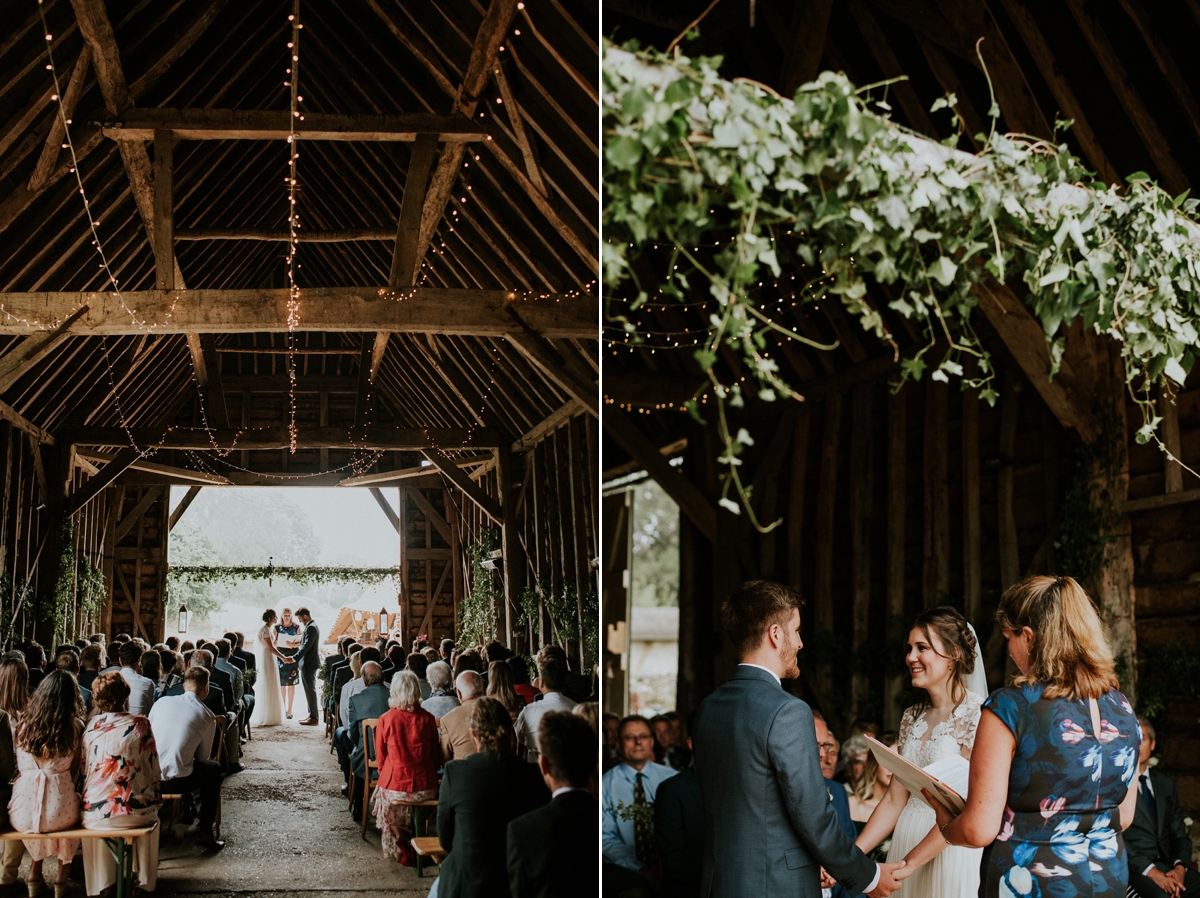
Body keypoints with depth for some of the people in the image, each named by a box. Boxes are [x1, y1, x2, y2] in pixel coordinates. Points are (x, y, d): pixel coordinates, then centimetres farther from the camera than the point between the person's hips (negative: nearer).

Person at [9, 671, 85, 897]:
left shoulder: (25, 724, 4)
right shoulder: (75, 726, -3)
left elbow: (21, 768, 15)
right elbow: (74, 773, 3)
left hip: (23, 814, 2)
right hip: (59, 812, -2)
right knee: (72, 802, 34)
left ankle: (35, 872, 38)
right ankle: (62, 877, 33)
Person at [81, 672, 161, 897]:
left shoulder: (91, 727, 0)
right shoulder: (140, 725, -5)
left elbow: (83, 771, 7)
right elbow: (153, 770, -1)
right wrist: (155, 798, 16)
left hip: (96, 815, 1)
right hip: (137, 811, -1)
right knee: (151, 816, 34)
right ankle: (144, 876, 41)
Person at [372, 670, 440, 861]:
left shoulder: (385, 720, -10)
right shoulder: (427, 719, -6)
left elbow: (381, 758, 3)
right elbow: (436, 756, 5)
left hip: (395, 786, -1)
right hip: (426, 787, 1)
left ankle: (401, 848, 37)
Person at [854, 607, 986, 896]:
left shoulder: (977, 717, -13)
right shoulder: (912, 717, 8)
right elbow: (894, 800, 8)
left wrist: (906, 865, -18)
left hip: (952, 852, -6)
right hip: (906, 841, 6)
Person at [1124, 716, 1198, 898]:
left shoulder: (1166, 784, 18)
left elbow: (1179, 834, 15)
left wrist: (1179, 867, -5)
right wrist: (1151, 872, -18)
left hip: (1167, 865, 5)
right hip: (1133, 869, -5)